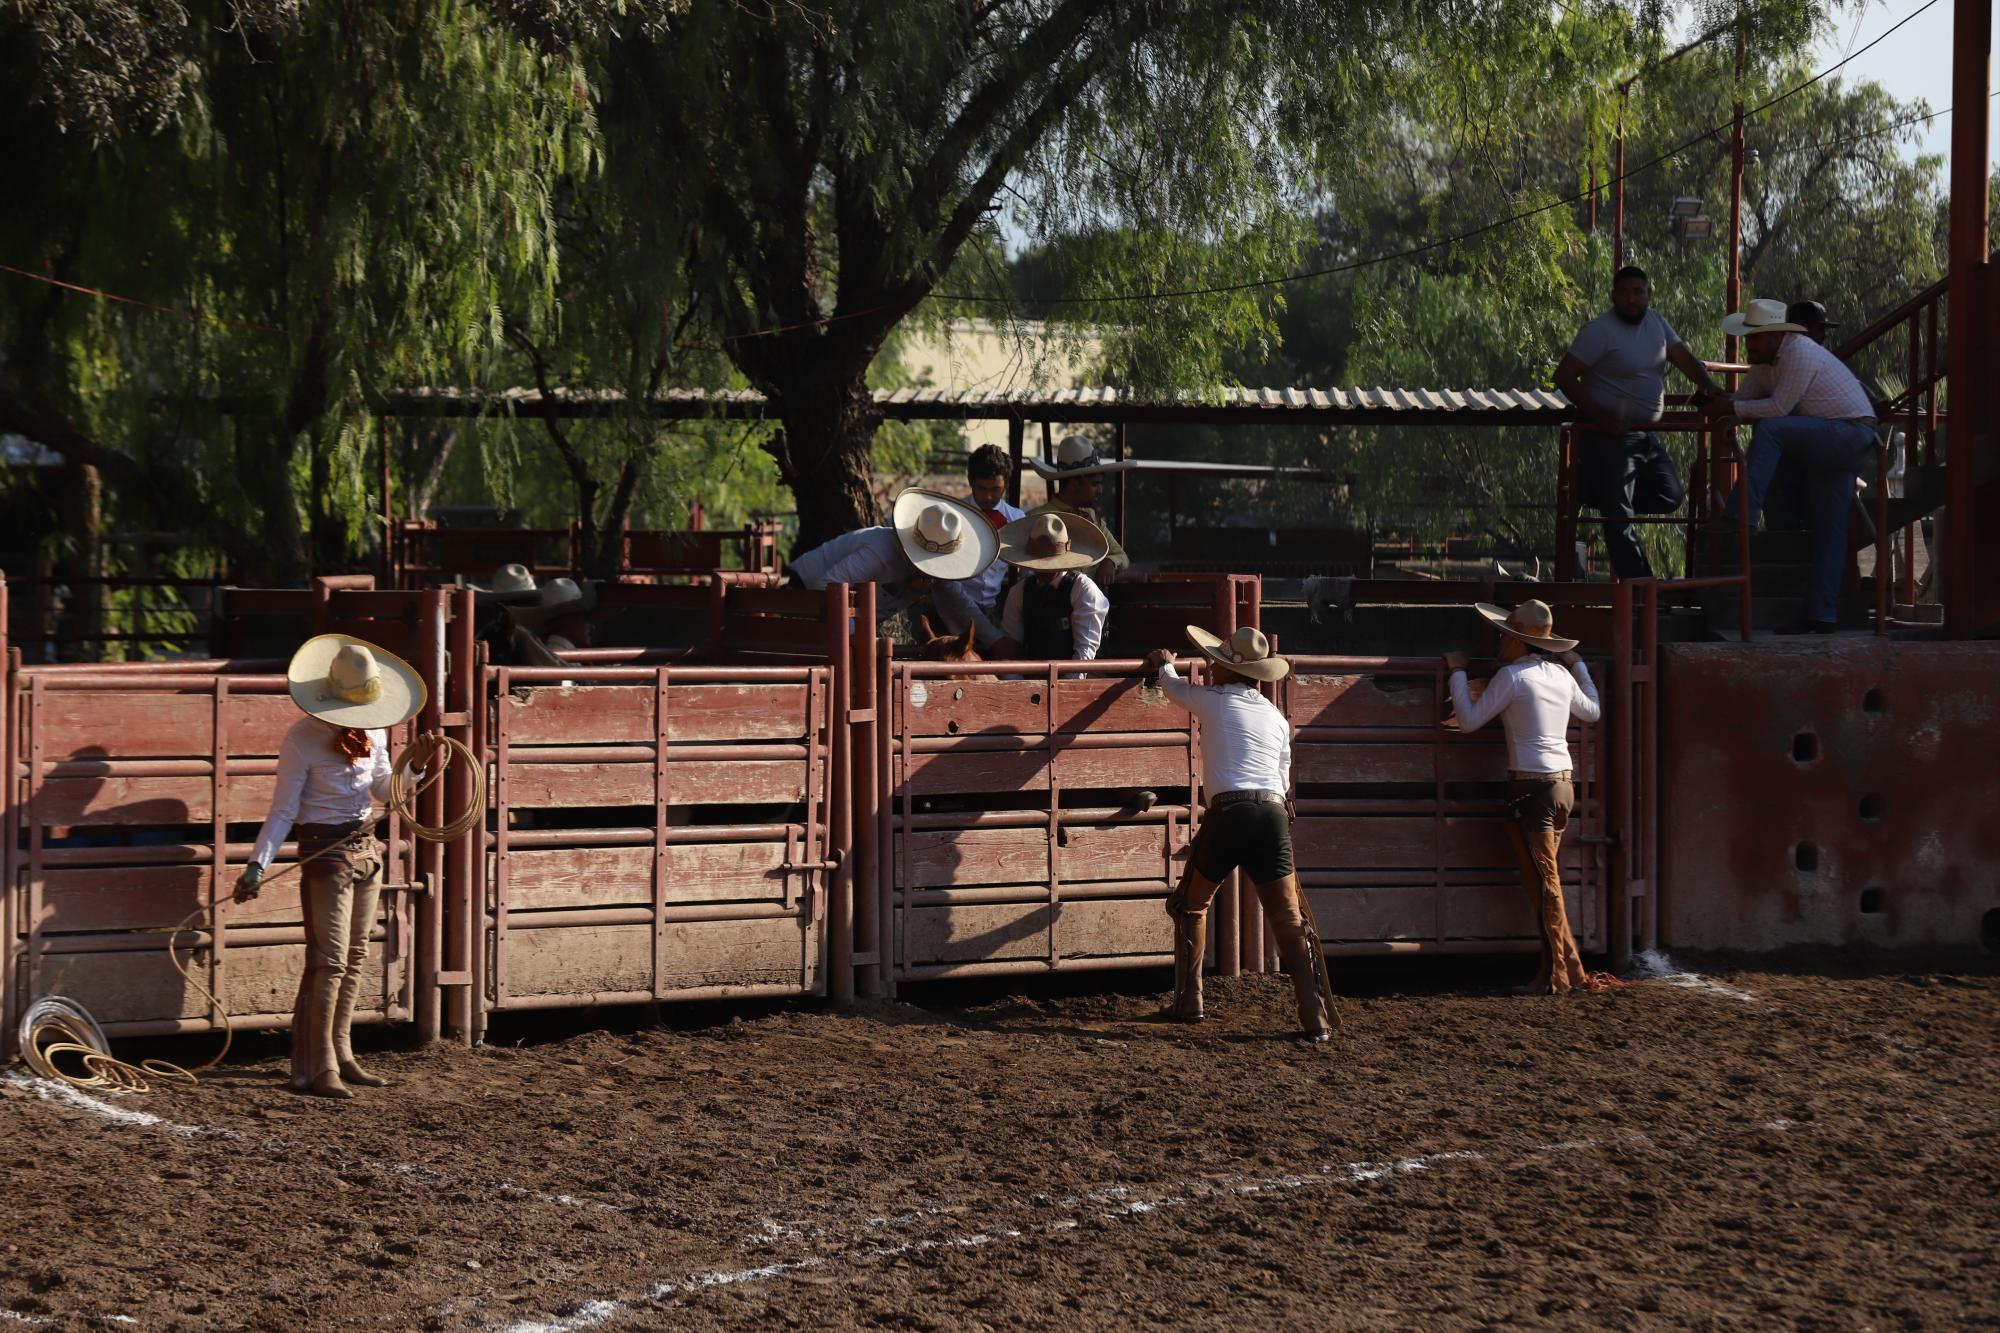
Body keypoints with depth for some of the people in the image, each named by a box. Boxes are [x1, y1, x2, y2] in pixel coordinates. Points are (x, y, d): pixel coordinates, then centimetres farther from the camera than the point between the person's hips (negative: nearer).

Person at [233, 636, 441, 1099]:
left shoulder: (373, 730, 3)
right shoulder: (303, 739, -16)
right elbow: (283, 810, -15)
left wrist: (417, 765, -6)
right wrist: (257, 865, -24)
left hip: (366, 848, 7)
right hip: (326, 852, -7)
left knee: (355, 958, 11)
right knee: (330, 961, -9)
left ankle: (340, 1055, 20)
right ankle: (318, 1069, -6)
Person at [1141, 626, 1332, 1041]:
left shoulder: (1212, 700, 9)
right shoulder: (1276, 717, 19)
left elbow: (1174, 687, 32)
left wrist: (1165, 665, 54)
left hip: (1228, 812, -3)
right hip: (1274, 813, 3)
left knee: (1189, 906, 19)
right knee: (1288, 921, 1)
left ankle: (1188, 1002, 20)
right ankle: (1315, 1018, -11)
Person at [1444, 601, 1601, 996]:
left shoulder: (1512, 676, -11)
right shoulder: (1561, 674, 10)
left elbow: (1469, 720, -7)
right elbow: (1592, 711, 28)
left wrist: (1458, 673, 6)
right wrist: (1579, 666, 40)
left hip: (1532, 787, -8)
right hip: (1563, 783, 8)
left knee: (1545, 884, -4)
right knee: (1548, 882, 13)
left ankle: (1562, 973, -3)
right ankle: (1561, 968, 13)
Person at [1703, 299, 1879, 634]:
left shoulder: (1799, 353, -14)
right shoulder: (1782, 356, 17)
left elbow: (1779, 407, -19)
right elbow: (1758, 389, 24)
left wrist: (1733, 408, -10)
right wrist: (1724, 402, 4)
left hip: (1850, 434, -10)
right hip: (1836, 446, 10)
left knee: (1769, 431, -26)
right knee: (1827, 532, 6)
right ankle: (1822, 616, 4)